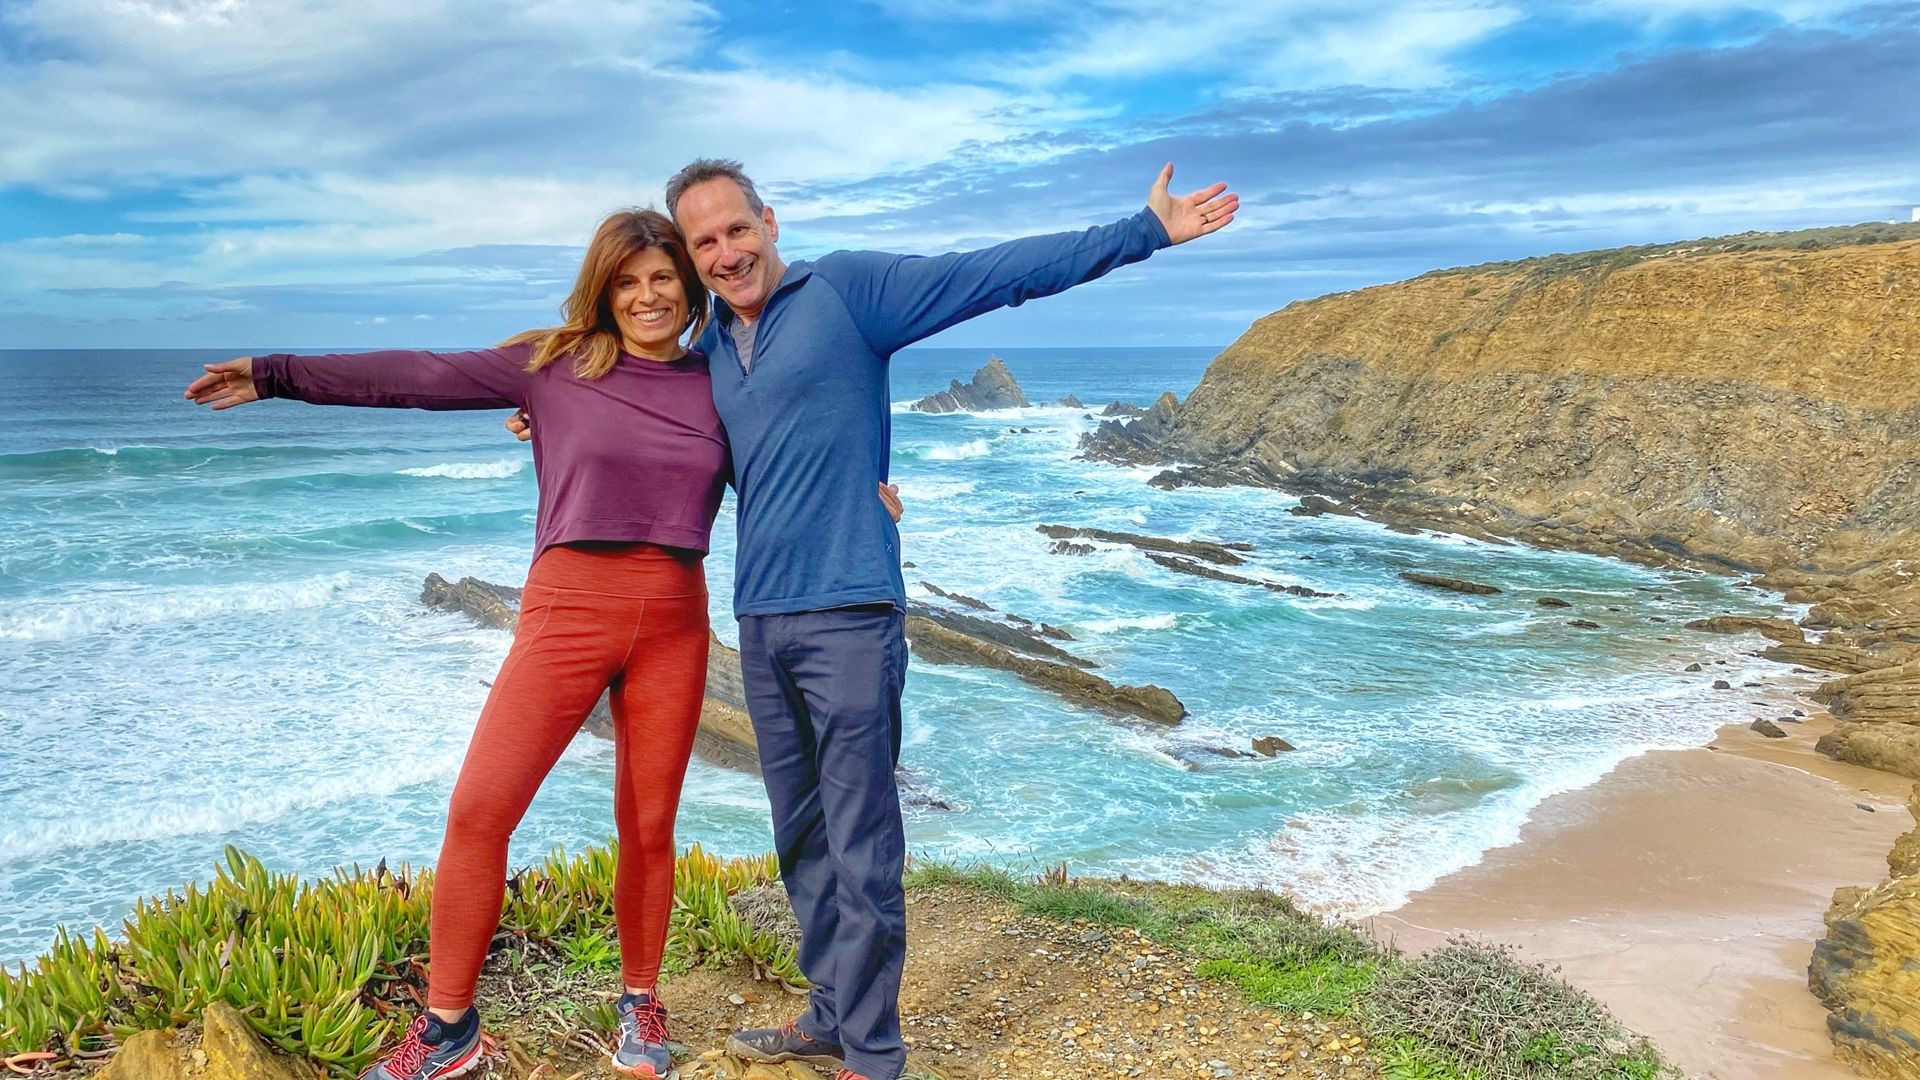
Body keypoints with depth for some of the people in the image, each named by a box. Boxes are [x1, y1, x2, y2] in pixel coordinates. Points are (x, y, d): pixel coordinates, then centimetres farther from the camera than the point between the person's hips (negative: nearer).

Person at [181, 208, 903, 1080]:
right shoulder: (556, 364, 3)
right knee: (478, 810, -9)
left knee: (649, 826, 7)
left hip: (674, 620, 1)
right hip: (568, 606, -1)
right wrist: (277, 374, -2)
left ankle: (639, 1003, 28)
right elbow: (421, 377, 0)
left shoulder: (714, 386, 9)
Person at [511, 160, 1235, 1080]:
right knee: (802, 841, 16)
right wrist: (559, 424, 24)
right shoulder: (710, 348, 16)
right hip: (759, 622, 7)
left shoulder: (845, 289, -3)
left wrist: (1143, 232, -10)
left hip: (848, 614, -7)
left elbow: (996, 273, -7)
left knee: (862, 850, -2)